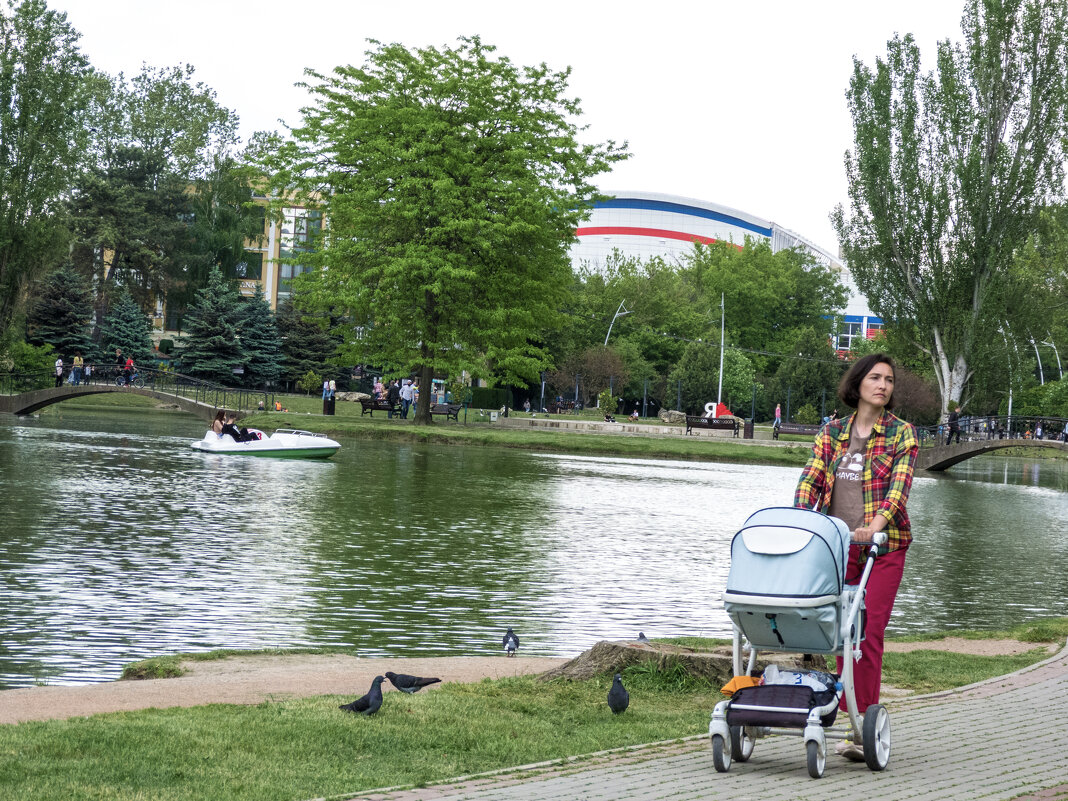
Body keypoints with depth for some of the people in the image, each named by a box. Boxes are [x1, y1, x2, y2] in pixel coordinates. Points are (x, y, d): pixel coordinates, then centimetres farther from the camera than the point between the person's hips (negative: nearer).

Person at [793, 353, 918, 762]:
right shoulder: (832, 433, 11)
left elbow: (900, 484, -12)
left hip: (883, 545, -3)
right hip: (837, 545, 3)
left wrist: (877, 522, -28)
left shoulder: (902, 433, 1)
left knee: (869, 635, -9)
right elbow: (810, 479, 2)